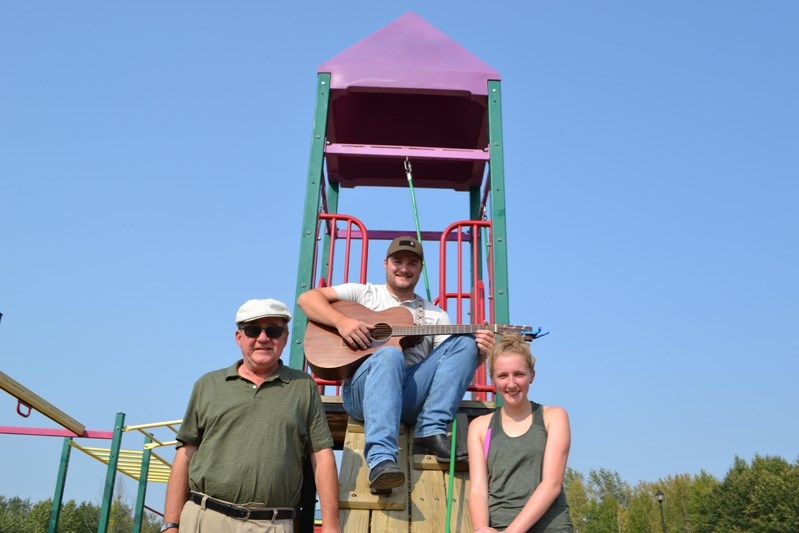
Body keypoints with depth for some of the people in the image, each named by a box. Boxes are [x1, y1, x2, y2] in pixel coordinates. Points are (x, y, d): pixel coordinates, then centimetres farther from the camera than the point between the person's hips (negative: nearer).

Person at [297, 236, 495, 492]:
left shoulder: (434, 314, 23)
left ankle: (431, 431, -26)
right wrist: (341, 321, -12)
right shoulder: (365, 293, 17)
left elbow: (452, 368, 11)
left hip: (411, 398, 3)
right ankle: (381, 460, -50)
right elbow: (307, 298, 6)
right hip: (362, 390, -3)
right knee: (389, 354, -37)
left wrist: (479, 353, -11)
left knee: (464, 341, -15)